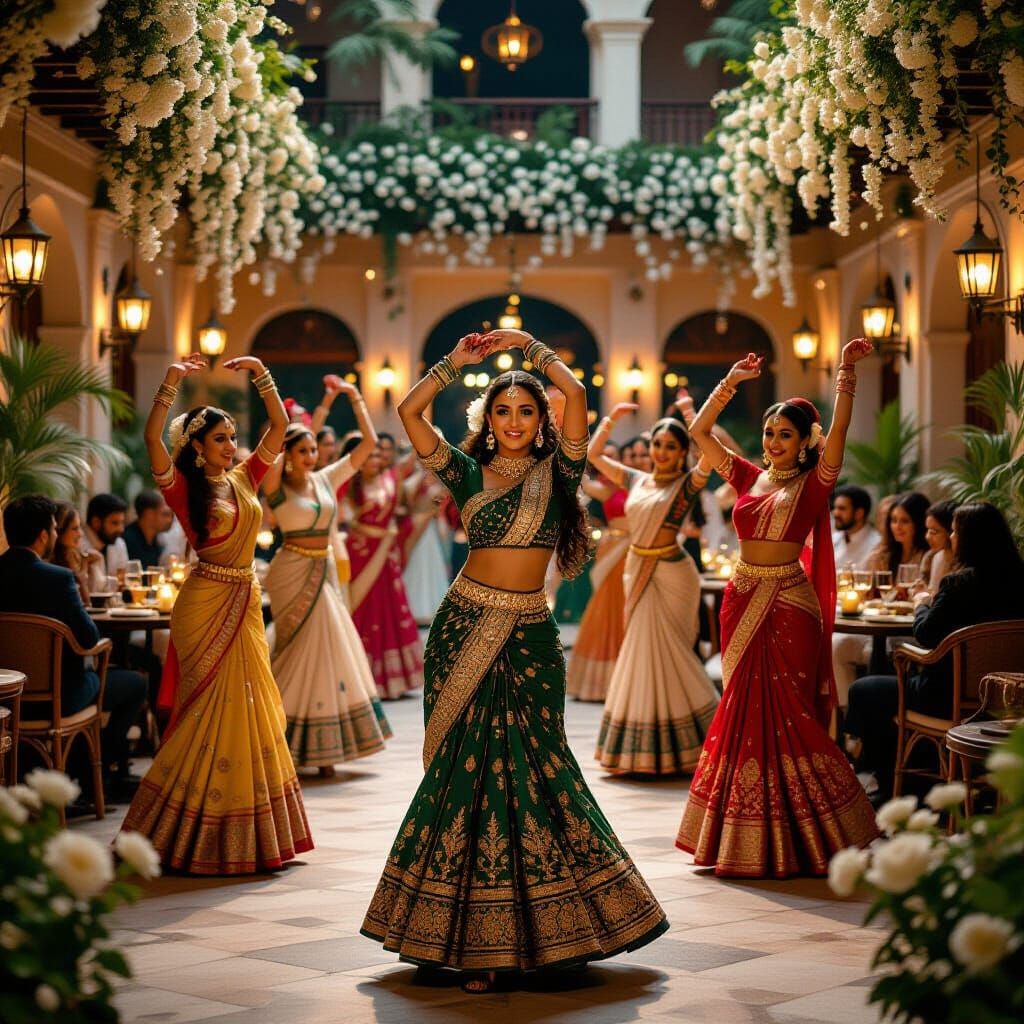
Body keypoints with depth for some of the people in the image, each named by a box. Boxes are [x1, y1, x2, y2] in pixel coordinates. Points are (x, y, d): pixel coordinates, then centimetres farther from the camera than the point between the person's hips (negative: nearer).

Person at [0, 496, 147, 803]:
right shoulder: (58, 578, -23)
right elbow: (89, 638, -20)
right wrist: (79, 607, 0)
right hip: (56, 696, -7)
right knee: (134, 683, 18)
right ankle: (99, 774, 25)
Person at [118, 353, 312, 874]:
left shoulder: (244, 478, 9)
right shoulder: (184, 487, -6)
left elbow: (279, 425, 13)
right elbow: (152, 438, -22)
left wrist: (260, 373, 5)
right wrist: (171, 383, -26)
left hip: (245, 603, 6)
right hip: (206, 603, -6)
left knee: (251, 711, 9)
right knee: (210, 713, -4)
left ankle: (254, 835, 17)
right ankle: (198, 839, 5)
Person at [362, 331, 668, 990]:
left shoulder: (558, 472, 6)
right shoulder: (469, 474, 8)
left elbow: (577, 395, -7)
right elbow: (410, 411, 2)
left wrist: (531, 346, 1)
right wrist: (456, 363, 0)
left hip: (530, 638, 0)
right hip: (464, 630, 0)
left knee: (531, 765, -3)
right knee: (466, 767, -1)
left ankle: (527, 926, 9)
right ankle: (471, 936, 4)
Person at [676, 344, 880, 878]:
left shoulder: (814, 483, -2)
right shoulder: (749, 477, 10)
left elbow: (839, 429, -17)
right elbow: (699, 431, 10)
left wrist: (847, 371, -23)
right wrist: (731, 382, 3)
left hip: (789, 604, -5)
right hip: (742, 600, 5)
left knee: (787, 715, -3)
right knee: (743, 711, 8)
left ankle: (795, 838, 7)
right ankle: (744, 837, 15)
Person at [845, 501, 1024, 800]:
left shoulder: (959, 583, -22)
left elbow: (925, 635, -12)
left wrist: (922, 604, 7)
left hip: (949, 696, -8)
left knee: (862, 691, 14)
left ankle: (889, 788, 28)